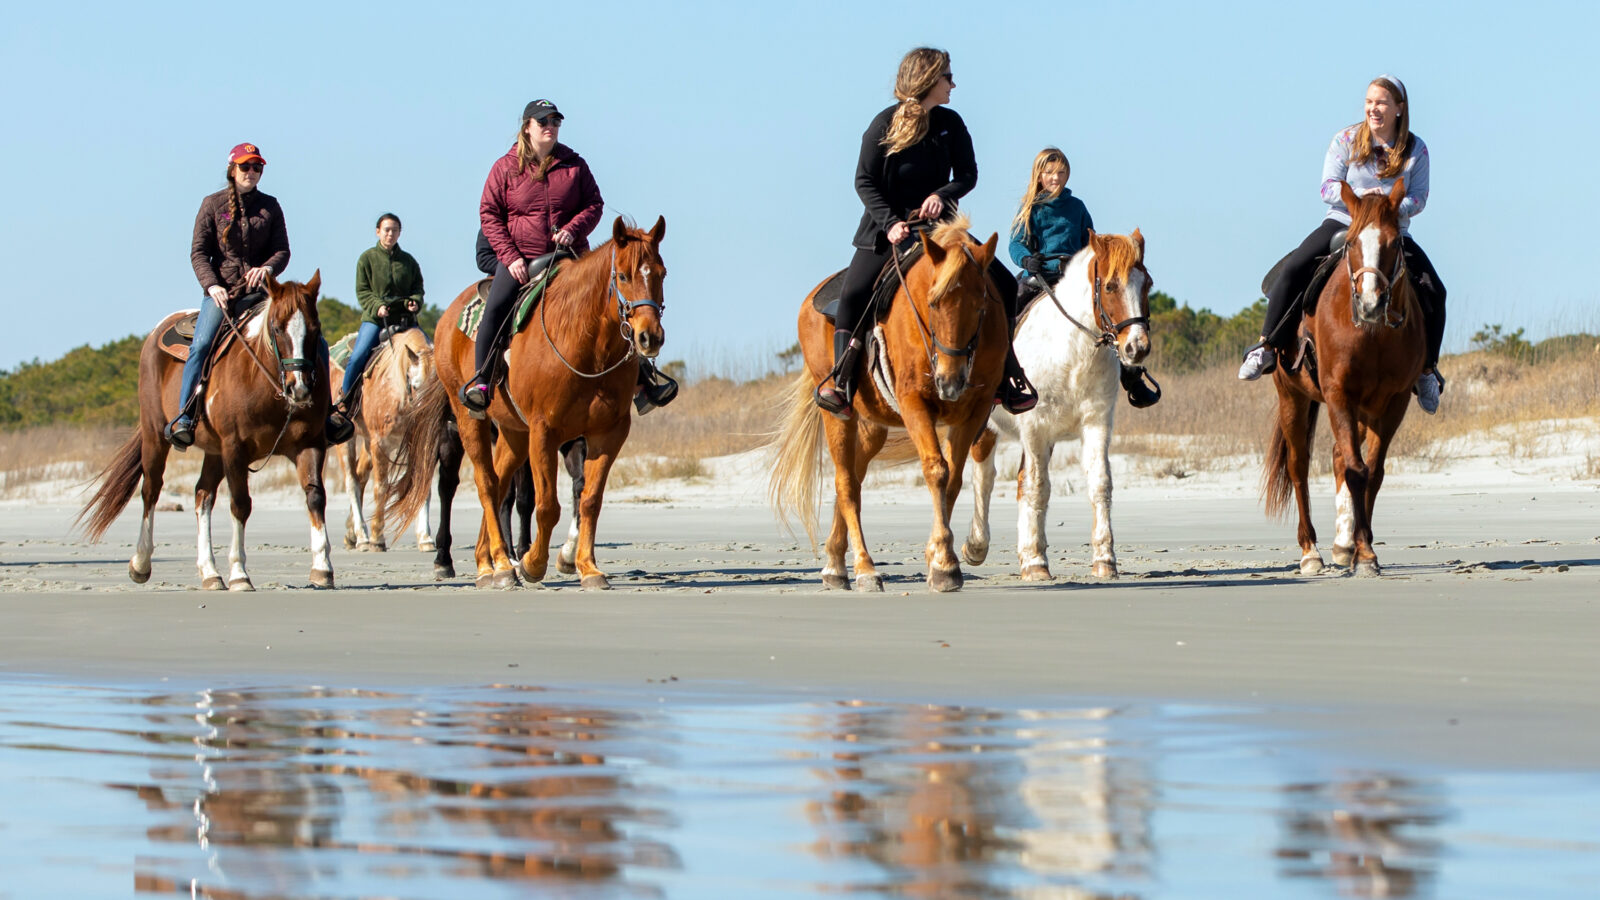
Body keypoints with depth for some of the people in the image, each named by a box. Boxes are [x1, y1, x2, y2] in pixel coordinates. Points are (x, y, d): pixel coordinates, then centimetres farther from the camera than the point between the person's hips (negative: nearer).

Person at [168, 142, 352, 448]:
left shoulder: (270, 206, 10)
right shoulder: (213, 205, 4)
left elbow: (282, 250, 5)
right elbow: (199, 252, 0)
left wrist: (267, 268, -18)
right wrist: (212, 286, -16)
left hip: (261, 291, 3)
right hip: (222, 292, -3)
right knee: (201, 345, -29)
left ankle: (325, 414, -1)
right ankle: (183, 417, -25)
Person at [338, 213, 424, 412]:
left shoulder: (408, 261, 13)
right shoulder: (368, 258, 4)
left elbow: (418, 287, 15)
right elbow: (362, 291, 0)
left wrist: (415, 302, -8)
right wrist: (377, 306, -17)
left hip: (405, 318, 3)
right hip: (375, 318, -3)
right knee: (358, 357, -19)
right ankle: (344, 399, -1)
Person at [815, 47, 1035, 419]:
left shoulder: (951, 123, 2)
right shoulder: (885, 124, -9)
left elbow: (968, 174, 2)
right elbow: (865, 182, -10)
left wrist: (942, 195, -20)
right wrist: (889, 222, -24)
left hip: (939, 224, 3)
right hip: (887, 227, -3)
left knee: (1003, 283, -6)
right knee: (853, 294, -22)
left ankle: (1005, 378, 1)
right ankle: (840, 382, -16)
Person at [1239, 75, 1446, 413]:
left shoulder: (1416, 150, 3)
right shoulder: (1346, 140, 1)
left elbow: (1418, 198, -2)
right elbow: (1328, 187, -4)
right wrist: (1359, 196, -24)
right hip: (1342, 223, -1)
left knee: (1433, 292, -17)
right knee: (1294, 268, -24)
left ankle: (1426, 370, -1)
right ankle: (1267, 347, -13)